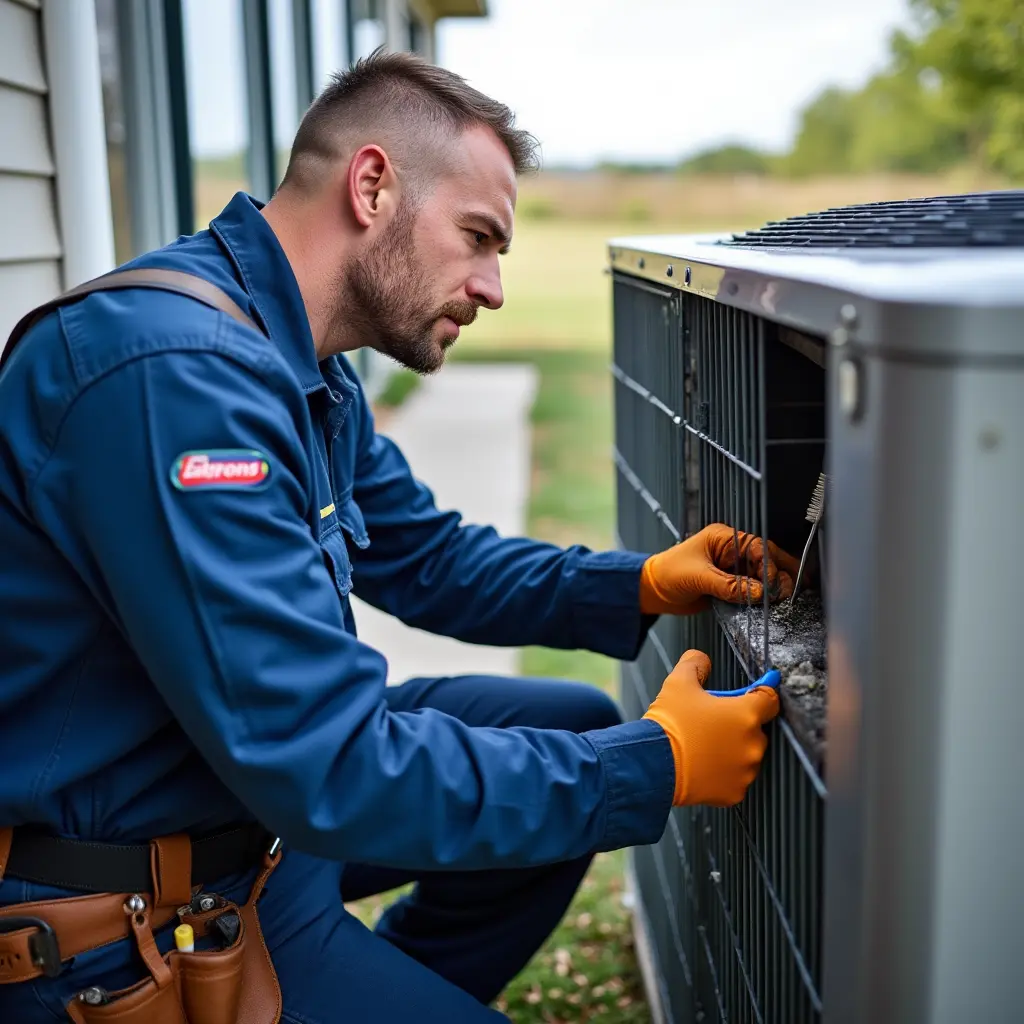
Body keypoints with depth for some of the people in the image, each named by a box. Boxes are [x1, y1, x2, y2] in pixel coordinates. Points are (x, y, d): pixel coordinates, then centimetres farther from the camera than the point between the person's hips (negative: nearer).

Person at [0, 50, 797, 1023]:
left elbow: (430, 556, 14)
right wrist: (656, 767, -22)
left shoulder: (306, 372, 4)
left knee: (576, 726, 6)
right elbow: (330, 773, -30)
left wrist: (635, 586, -1)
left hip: (264, 787, 9)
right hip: (119, 918, -9)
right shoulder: (177, 372, -29)